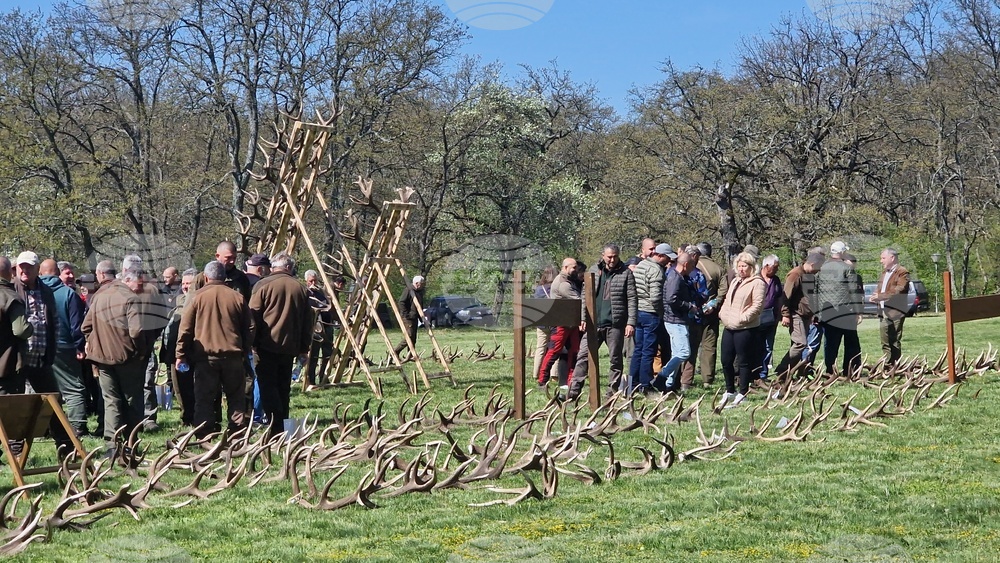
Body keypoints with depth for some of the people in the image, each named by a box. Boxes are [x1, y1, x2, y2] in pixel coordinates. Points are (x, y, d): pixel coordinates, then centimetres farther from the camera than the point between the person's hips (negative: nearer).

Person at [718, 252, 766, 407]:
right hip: (729, 327, 8)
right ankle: (730, 391, 25)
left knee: (743, 362, -1)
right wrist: (722, 313, 10)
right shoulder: (735, 281, 19)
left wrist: (742, 318, -18)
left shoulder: (757, 283, -8)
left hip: (745, 329, -8)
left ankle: (742, 394, 7)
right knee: (726, 360, 10)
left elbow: (757, 305, -15)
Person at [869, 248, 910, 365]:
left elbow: (899, 291, -19)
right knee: (885, 343, 10)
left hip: (895, 313, -8)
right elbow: (879, 288, 23)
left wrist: (880, 296, -22)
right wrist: (875, 296, 0)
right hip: (883, 313, 8)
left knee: (895, 343, -4)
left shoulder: (902, 273, -9)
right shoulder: (884, 272, 20)